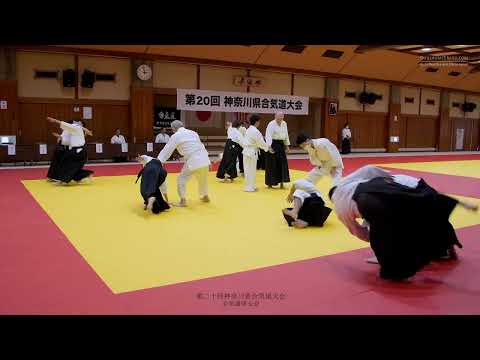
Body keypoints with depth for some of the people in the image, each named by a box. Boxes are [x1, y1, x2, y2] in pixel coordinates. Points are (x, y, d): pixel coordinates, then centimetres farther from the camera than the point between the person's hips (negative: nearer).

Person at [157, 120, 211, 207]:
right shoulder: (193, 133, 21)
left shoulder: (176, 136, 1)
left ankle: (183, 200, 7)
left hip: (194, 161, -7)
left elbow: (167, 150, 1)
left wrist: (158, 162, 5)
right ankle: (205, 196, 45)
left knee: (181, 179, 7)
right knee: (203, 179, 28)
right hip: (204, 160, 7)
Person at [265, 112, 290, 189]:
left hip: (281, 145, 7)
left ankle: (281, 182, 14)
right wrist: (269, 146, -35)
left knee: (282, 164, 4)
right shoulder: (271, 124, -13)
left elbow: (286, 135, 19)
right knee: (272, 165, -2)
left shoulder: (284, 124, 10)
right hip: (273, 145, -6)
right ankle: (270, 183, 11)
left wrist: (287, 146, 18)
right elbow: (268, 135, -23)